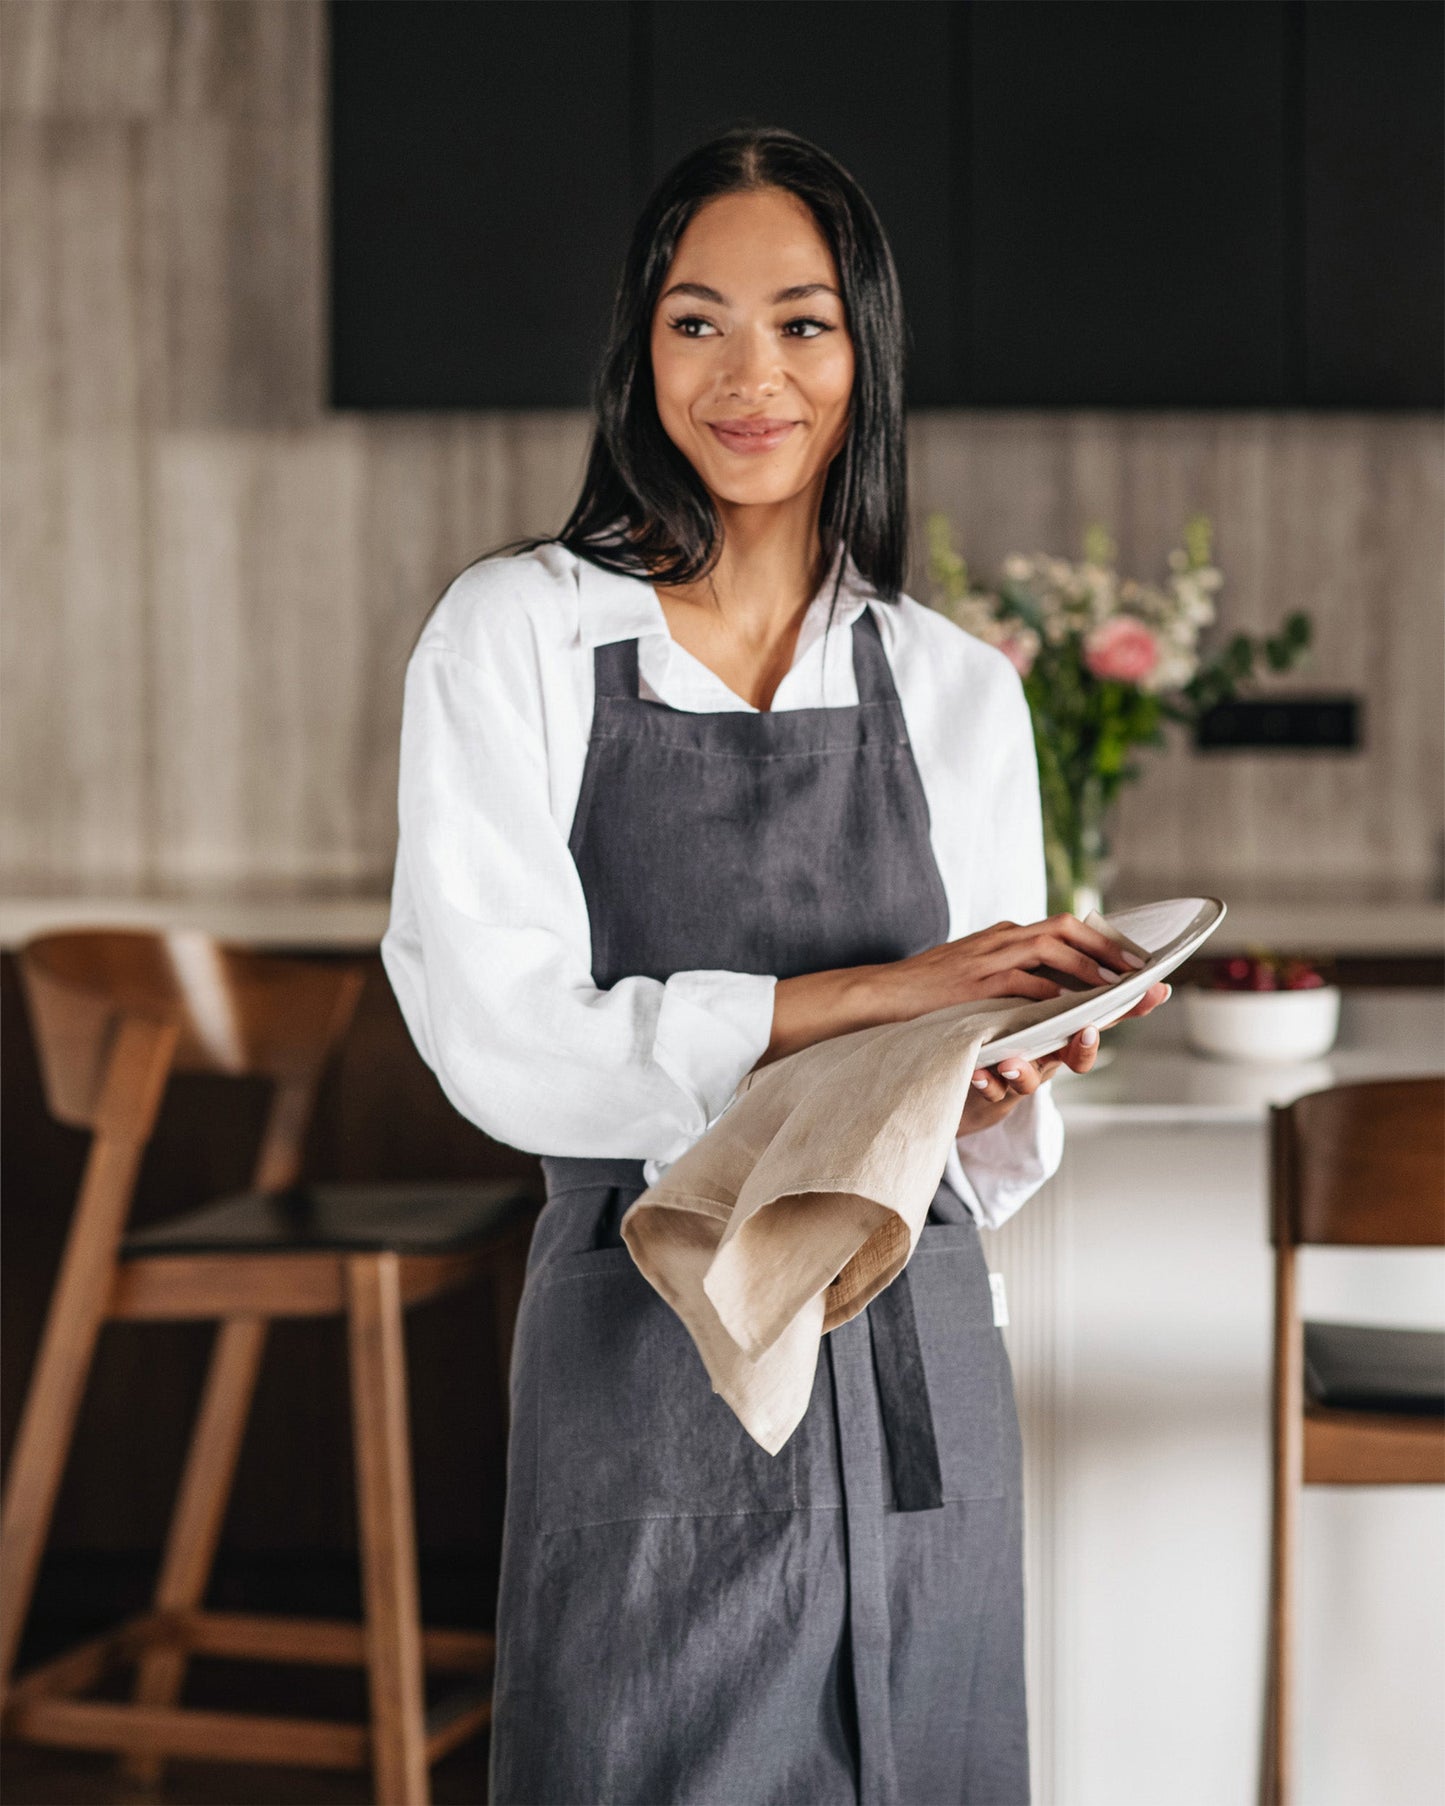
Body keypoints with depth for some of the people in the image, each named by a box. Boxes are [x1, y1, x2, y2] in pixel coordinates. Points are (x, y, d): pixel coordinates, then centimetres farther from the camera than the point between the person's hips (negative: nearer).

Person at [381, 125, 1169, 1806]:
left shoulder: (959, 691, 8)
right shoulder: (514, 637, -3)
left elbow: (997, 1098, 11)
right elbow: (501, 1045, -13)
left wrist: (996, 1092, -13)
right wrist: (872, 996, -19)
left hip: (914, 1356, 3)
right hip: (649, 1357, -3)